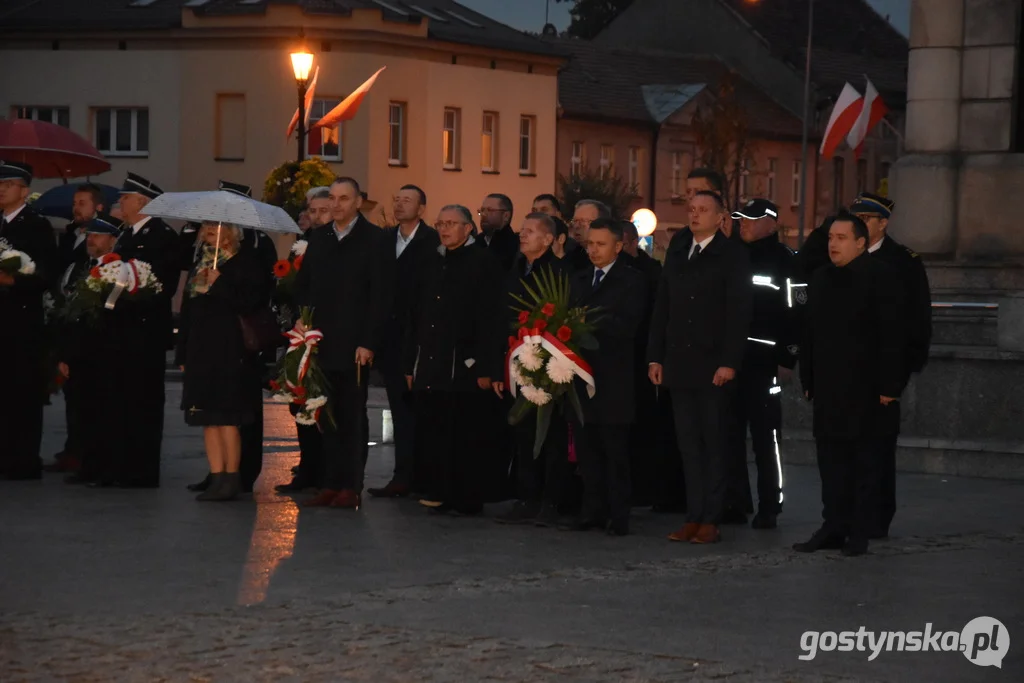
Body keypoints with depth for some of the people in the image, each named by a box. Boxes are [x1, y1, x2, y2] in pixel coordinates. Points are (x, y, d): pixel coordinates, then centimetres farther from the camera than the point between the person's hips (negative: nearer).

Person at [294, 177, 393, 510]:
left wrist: (368, 342, -12)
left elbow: (381, 295, -7)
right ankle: (331, 484, 10)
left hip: (354, 345, -5)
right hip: (321, 342, 5)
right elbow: (303, 284, 19)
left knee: (352, 416, 0)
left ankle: (351, 487, 3)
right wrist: (300, 318, 1)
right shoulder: (319, 238, 14)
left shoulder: (373, 239, -3)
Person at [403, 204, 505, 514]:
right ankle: (440, 495, 13)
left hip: (465, 369, -6)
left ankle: (469, 499, 6)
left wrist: (486, 369, -13)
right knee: (430, 438, 5)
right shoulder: (431, 263, 16)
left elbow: (491, 320, -7)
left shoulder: (483, 263, -2)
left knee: (467, 438, -2)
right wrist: (410, 364, 13)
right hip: (429, 369, 6)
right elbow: (415, 317, 18)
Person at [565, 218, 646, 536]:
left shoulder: (632, 281, -1)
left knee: (615, 449, -2)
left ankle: (618, 515, 1)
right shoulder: (579, 280, 18)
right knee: (586, 447, 7)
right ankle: (592, 510, 13)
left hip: (613, 380, -6)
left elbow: (628, 325, -14)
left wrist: (588, 325, -21)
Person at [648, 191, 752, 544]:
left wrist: (729, 363, -16)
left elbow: (738, 313, -9)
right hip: (680, 365, 5)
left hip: (714, 367, -5)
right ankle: (693, 517, 8)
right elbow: (661, 310, 16)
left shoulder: (732, 256, -2)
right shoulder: (678, 258, 15)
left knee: (715, 443, -1)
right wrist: (656, 357, 8)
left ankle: (711, 520, 1)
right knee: (689, 445, 5)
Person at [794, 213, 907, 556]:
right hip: (828, 388, 6)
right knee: (831, 460, 7)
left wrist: (889, 386, -15)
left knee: (864, 461, 1)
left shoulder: (880, 277, -7)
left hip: (865, 390, -6)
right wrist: (808, 381, 11)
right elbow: (810, 333, 16)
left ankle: (860, 533, 5)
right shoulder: (822, 279, 12)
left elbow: (894, 336, -11)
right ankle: (833, 527, 13)